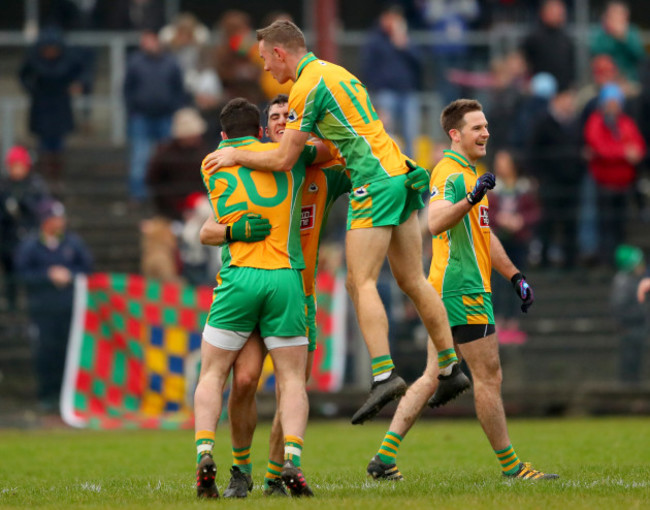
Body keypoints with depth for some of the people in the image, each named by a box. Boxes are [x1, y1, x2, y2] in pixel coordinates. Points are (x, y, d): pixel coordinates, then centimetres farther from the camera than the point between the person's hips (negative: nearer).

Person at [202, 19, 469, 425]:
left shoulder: (307, 86, -10)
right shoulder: (334, 72, 18)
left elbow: (284, 159, -9)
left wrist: (236, 156, 3)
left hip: (375, 184, -9)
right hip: (401, 175, 9)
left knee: (363, 284, -11)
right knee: (413, 281, 11)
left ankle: (384, 374, -21)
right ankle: (452, 368, 11)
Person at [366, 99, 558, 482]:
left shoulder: (470, 173, 21)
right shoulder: (449, 172, -12)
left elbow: (483, 235, 29)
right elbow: (434, 223, -29)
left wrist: (515, 276, 26)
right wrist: (471, 198, -43)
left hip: (452, 291, 10)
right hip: (463, 289, -10)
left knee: (433, 377, 8)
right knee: (489, 376, -4)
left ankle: (385, 458, 4)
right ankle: (511, 467, 1)